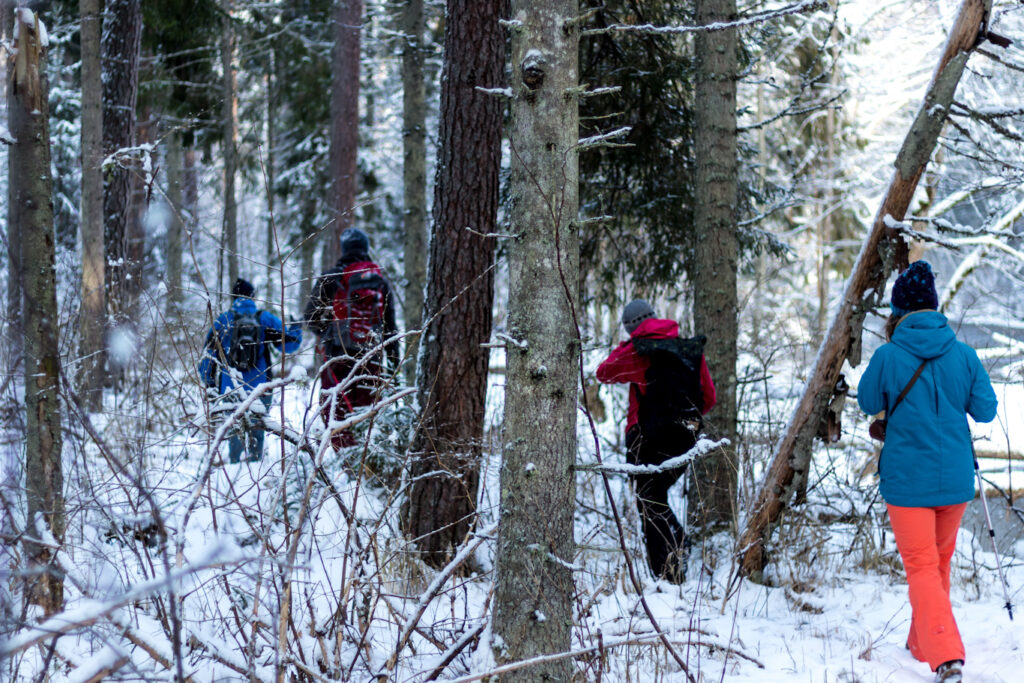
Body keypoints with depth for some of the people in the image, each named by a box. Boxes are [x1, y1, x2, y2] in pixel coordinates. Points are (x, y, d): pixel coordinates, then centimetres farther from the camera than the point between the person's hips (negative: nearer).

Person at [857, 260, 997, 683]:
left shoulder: (889, 357, -12)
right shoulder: (964, 355, -5)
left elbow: (868, 403, 4)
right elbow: (985, 411, 3)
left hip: (907, 478, -3)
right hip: (955, 477, 3)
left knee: (922, 567, -2)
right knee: (940, 559, 21)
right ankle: (922, 644, 34)